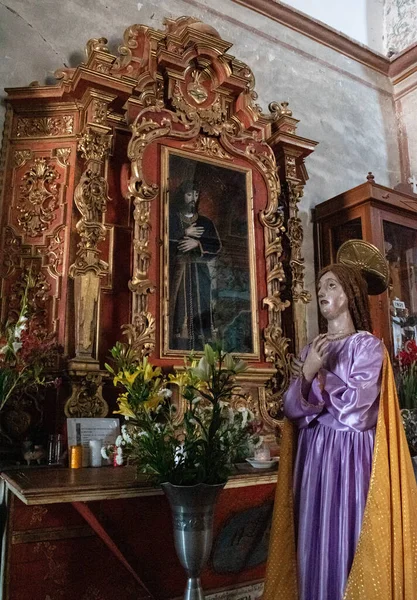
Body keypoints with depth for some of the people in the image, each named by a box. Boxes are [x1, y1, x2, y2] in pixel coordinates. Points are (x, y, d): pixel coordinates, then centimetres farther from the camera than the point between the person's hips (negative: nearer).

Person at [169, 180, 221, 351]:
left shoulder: (205, 222, 17)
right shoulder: (171, 218, 11)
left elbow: (217, 246, 6)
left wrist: (197, 243, -9)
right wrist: (184, 233, -7)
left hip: (199, 274, 2)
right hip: (177, 272, -2)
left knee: (198, 311, -5)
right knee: (180, 311, -11)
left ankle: (198, 350, -4)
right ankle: (179, 351, -11)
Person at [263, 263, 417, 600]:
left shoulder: (368, 346, -5)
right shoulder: (310, 351, 10)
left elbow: (354, 408, -15)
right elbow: (292, 410, 2)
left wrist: (316, 379, -3)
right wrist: (307, 376, -15)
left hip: (351, 457, -5)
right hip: (313, 457, 5)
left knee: (347, 541, 1)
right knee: (315, 540, 10)